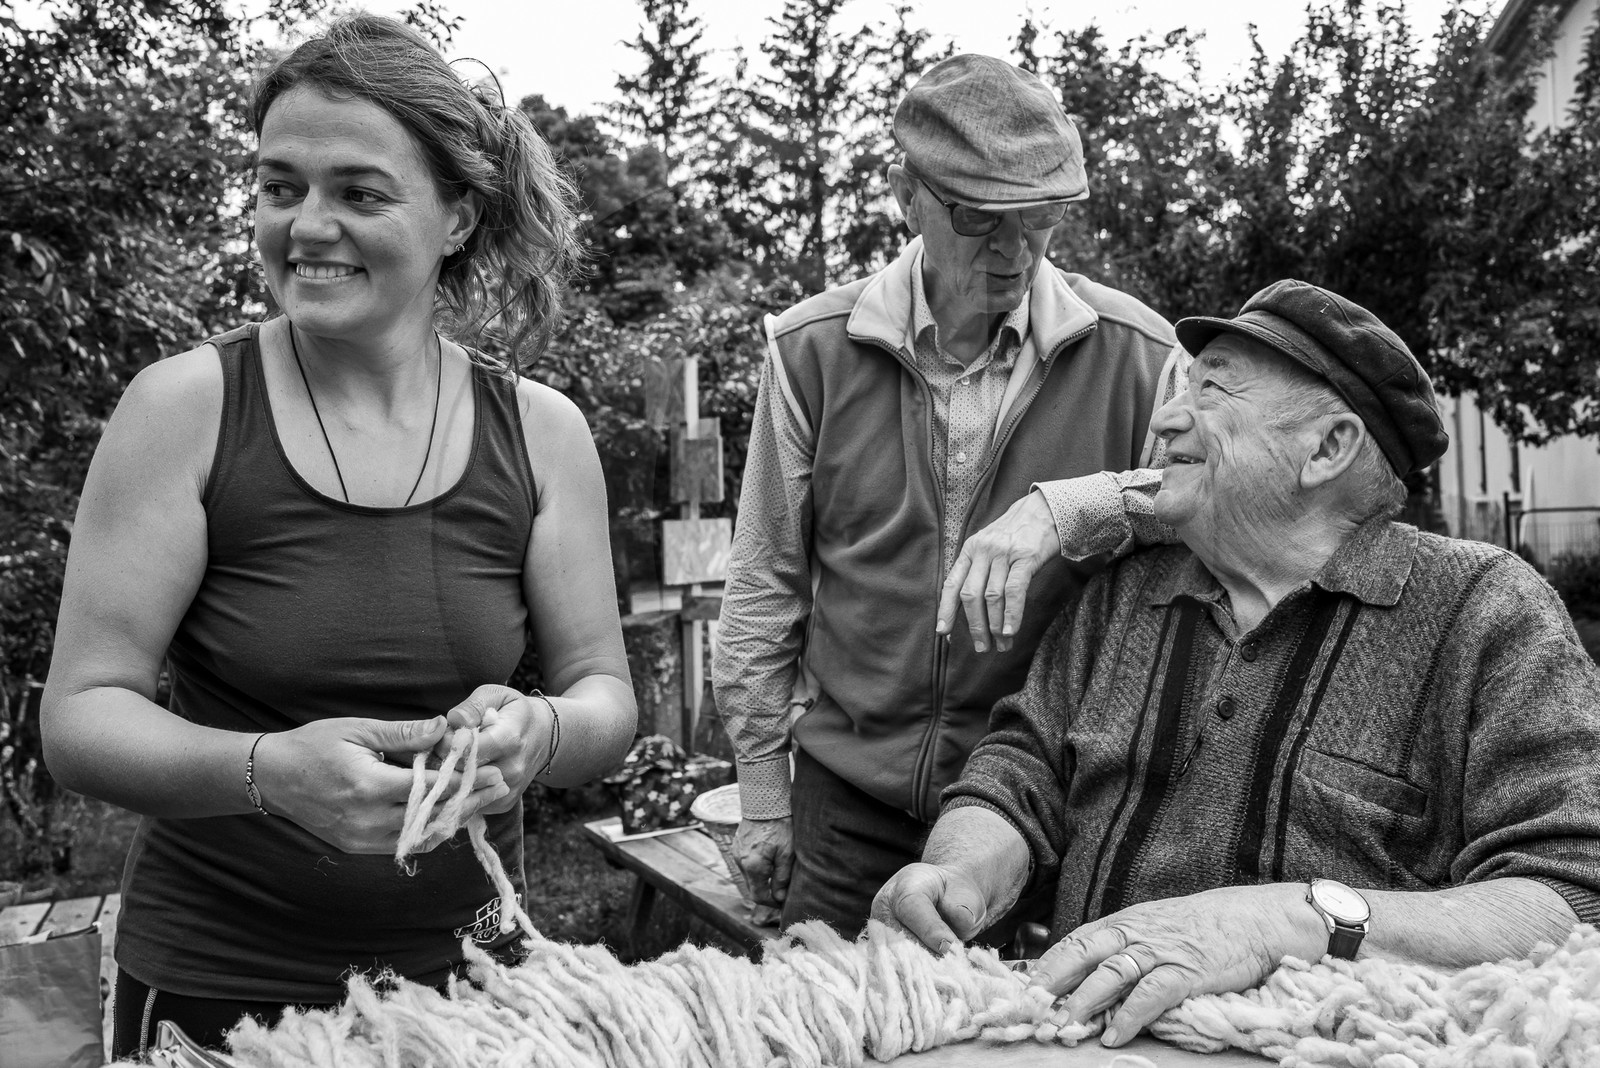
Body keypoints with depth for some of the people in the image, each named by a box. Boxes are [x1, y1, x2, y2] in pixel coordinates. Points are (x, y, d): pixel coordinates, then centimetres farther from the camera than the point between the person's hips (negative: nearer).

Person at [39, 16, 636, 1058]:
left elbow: (607, 697, -2)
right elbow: (81, 716, -12)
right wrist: (266, 771, -30)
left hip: (471, 967, 2)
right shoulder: (186, 406, -11)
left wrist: (538, 732, -24)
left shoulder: (540, 430, -5)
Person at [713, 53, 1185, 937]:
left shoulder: (1136, 353, -5)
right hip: (848, 805, 1)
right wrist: (762, 793, 5)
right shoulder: (812, 348, -3)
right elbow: (764, 586, 3)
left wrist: (1073, 508, -27)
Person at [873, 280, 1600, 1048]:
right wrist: (960, 875, -13)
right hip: (1094, 1030, 3)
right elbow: (1019, 777, 10)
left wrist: (1297, 921, -26)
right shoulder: (1122, 596, 12)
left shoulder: (1483, 611, -2)